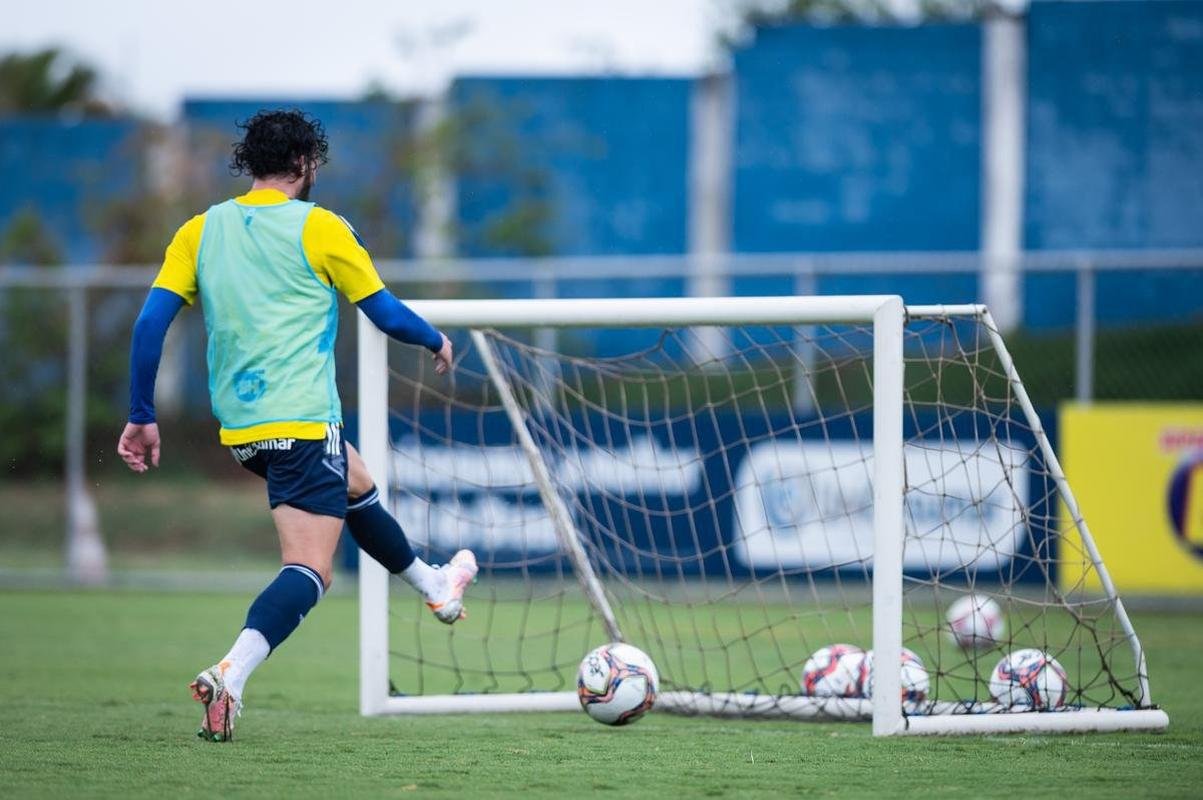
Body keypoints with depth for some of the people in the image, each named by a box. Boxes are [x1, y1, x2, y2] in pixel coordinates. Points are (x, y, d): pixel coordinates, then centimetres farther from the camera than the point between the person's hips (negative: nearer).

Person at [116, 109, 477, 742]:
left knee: (357, 486, 32)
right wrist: (436, 342, 21)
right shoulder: (318, 227, -6)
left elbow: (150, 322, 0)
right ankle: (230, 675, -34)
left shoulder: (200, 232, 7)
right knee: (309, 571, -11)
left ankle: (435, 587, 51)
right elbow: (386, 314, 1)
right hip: (302, 422, -7)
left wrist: (141, 418, 5)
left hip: (238, 428, 7)